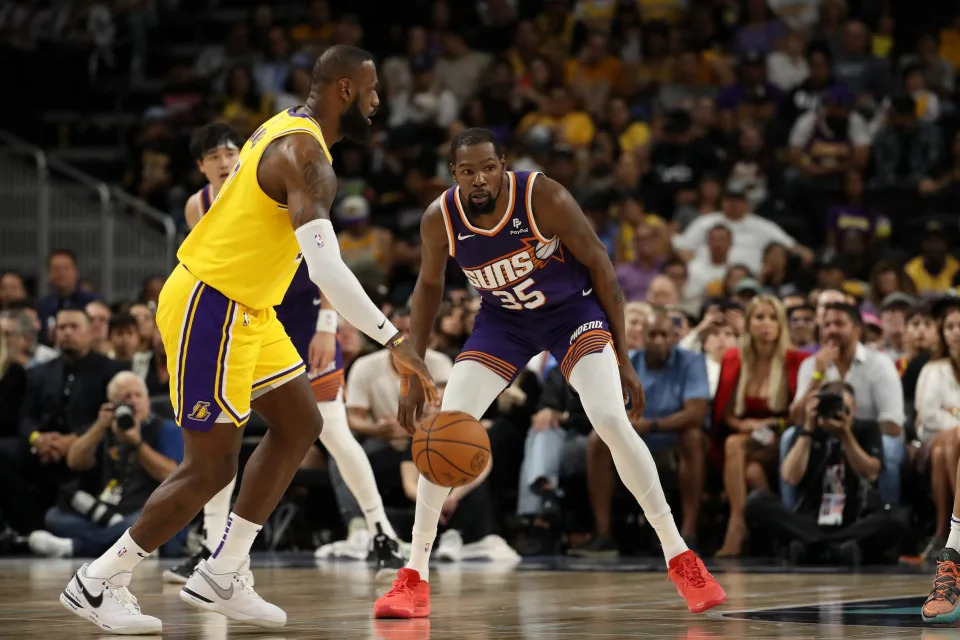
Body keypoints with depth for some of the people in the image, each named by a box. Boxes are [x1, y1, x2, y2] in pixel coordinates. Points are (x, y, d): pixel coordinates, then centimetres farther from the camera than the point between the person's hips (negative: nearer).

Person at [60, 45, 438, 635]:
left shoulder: (284, 131, 10)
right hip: (209, 311, -10)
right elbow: (326, 268, -33)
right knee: (211, 467, -4)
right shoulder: (306, 156, -22)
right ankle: (97, 585, 7)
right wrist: (394, 340, -34)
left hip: (246, 309, 10)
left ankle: (222, 576, 16)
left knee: (300, 424, 13)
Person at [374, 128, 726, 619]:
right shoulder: (439, 220, -19)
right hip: (503, 320, 3)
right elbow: (429, 287, 2)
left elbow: (599, 265, -15)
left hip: (573, 310, -3)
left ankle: (680, 559, -10)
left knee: (611, 419, -23)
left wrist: (622, 359, -13)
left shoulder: (544, 198, -28)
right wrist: (415, 377, 1)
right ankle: (413, 578, -3)